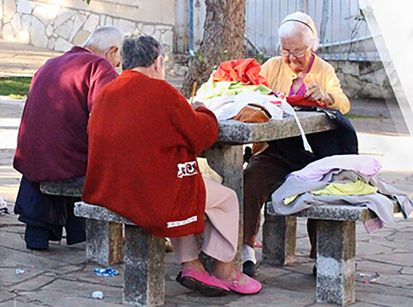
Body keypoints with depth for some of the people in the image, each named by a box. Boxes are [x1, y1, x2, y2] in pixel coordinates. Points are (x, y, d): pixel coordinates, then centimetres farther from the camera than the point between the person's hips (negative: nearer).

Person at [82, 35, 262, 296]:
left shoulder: (105, 92, 9)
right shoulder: (160, 91, -12)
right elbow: (204, 134, -6)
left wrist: (188, 111, 21)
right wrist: (202, 111, 16)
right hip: (152, 193, -8)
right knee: (226, 198, 15)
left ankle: (191, 265, 26)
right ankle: (225, 271, 26)